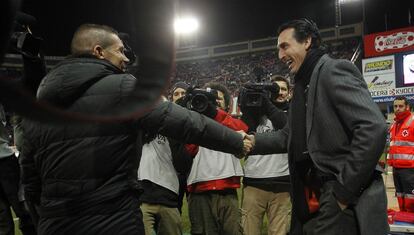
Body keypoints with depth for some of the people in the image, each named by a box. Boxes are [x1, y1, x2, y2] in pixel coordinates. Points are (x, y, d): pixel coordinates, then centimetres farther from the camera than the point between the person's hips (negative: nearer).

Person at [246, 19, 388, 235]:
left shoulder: (334, 71, -11)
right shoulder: (304, 84, 17)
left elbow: (373, 128, -22)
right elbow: (290, 136, 19)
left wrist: (345, 190, -19)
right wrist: (253, 141, 3)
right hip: (314, 199, 9)